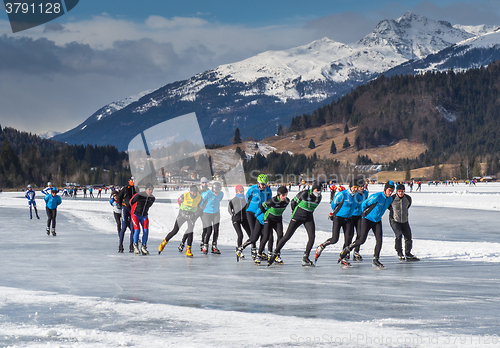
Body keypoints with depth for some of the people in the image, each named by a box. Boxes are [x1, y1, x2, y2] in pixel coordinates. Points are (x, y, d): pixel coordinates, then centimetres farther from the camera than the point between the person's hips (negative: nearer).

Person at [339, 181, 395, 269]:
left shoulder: (390, 199, 1)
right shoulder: (376, 196, -22)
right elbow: (364, 204, -11)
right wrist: (365, 214, 2)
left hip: (377, 221, 6)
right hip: (367, 219, -6)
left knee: (379, 240, -7)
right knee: (362, 240, -9)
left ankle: (375, 260, 2)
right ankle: (347, 250, 11)